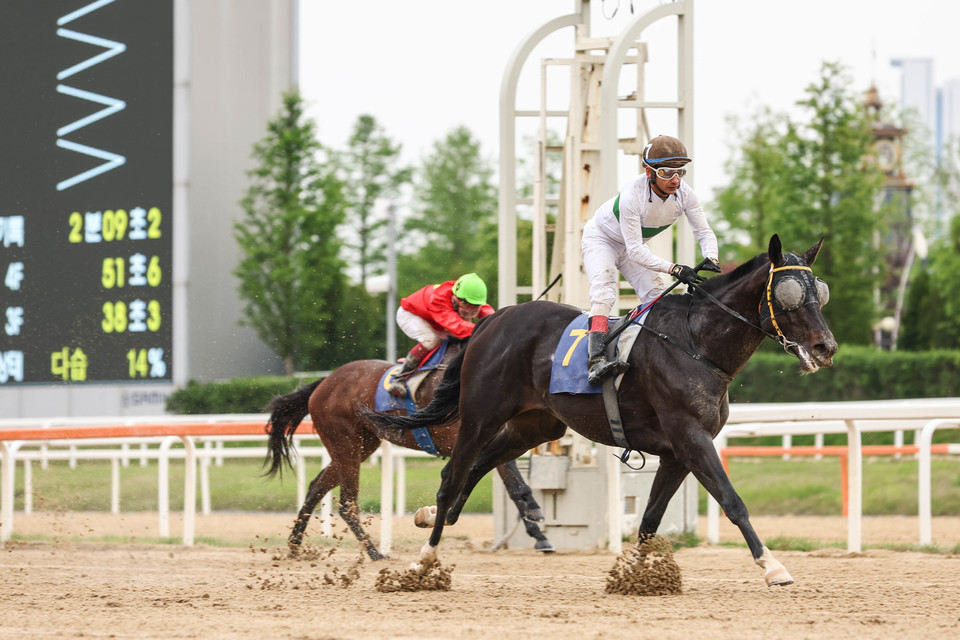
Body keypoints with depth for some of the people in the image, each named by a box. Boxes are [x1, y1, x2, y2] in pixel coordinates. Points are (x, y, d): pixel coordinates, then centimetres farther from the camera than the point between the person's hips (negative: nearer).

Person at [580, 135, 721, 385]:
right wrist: (674, 269, -49)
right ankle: (596, 361, -44)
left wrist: (711, 259, -39)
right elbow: (635, 251, -40)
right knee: (604, 291, -28)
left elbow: (704, 232, -16)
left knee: (658, 296, -6)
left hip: (635, 246, 7)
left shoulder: (684, 193, -24)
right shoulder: (631, 196, -40)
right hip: (600, 239, -7)